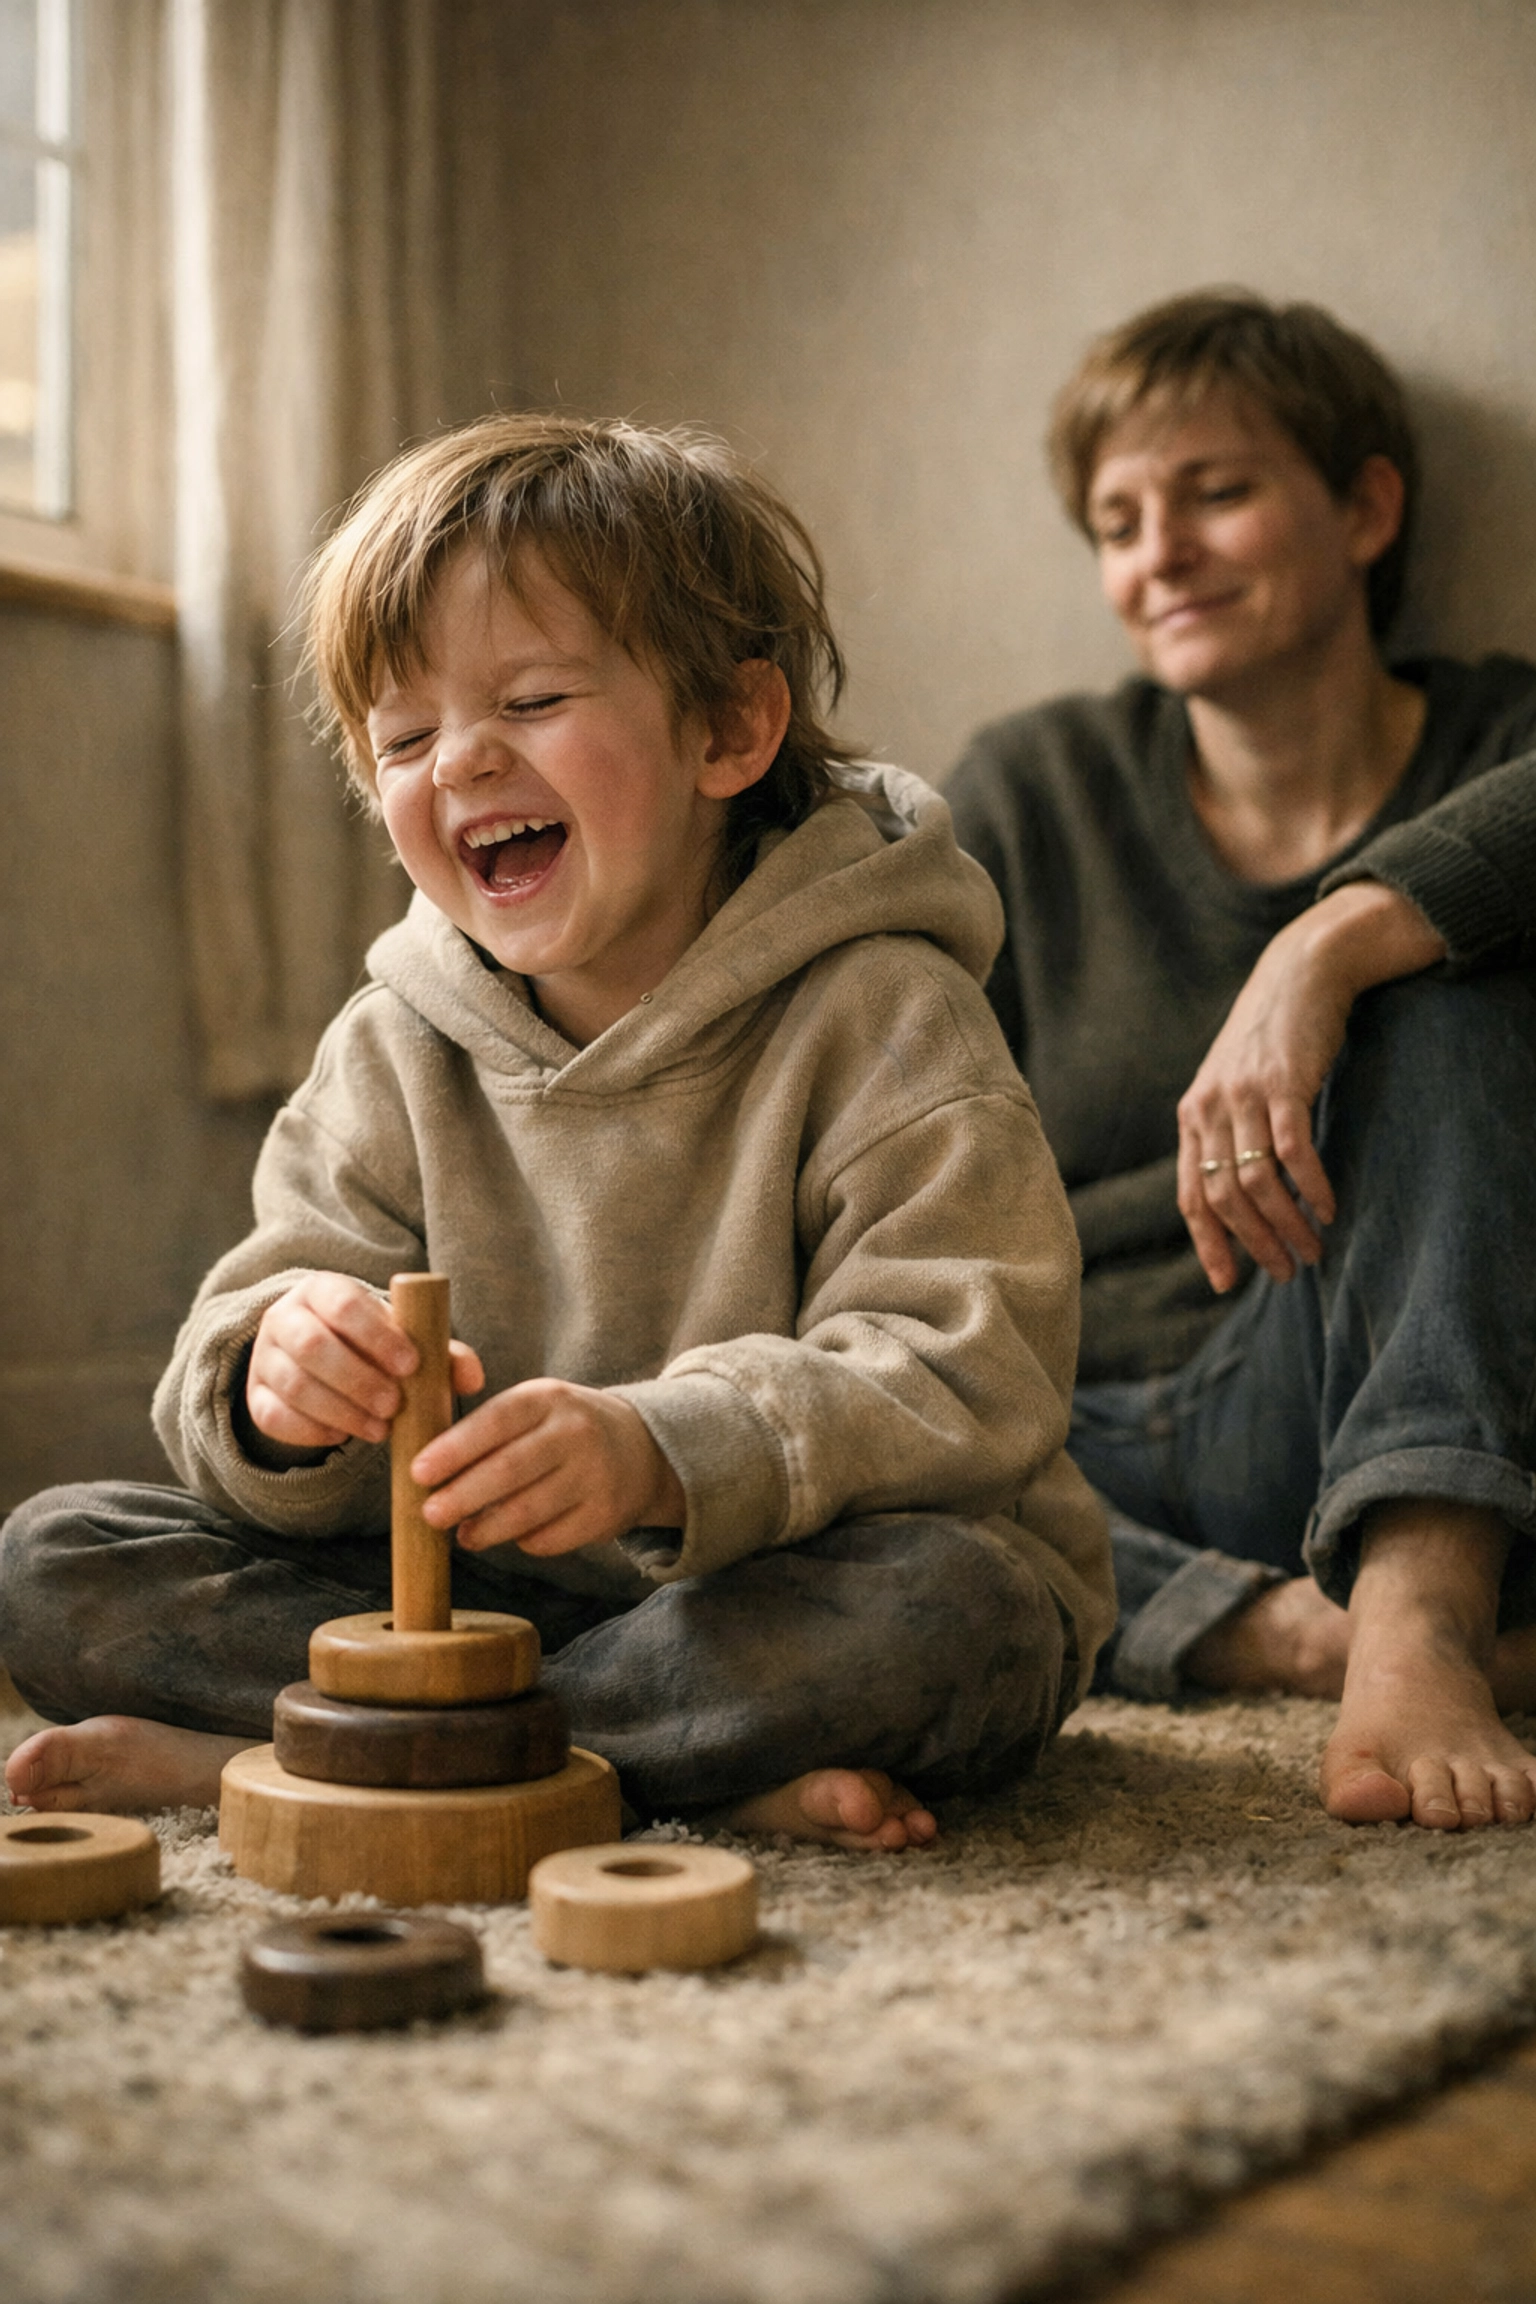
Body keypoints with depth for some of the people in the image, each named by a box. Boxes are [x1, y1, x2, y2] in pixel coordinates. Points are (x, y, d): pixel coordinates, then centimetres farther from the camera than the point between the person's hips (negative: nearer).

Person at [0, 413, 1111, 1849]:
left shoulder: (881, 1017, -10)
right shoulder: (392, 1051, 4)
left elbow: (968, 1377, -21)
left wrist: (660, 1453, -38)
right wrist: (277, 1382, -27)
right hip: (496, 1595, 4)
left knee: (947, 1603, -38)